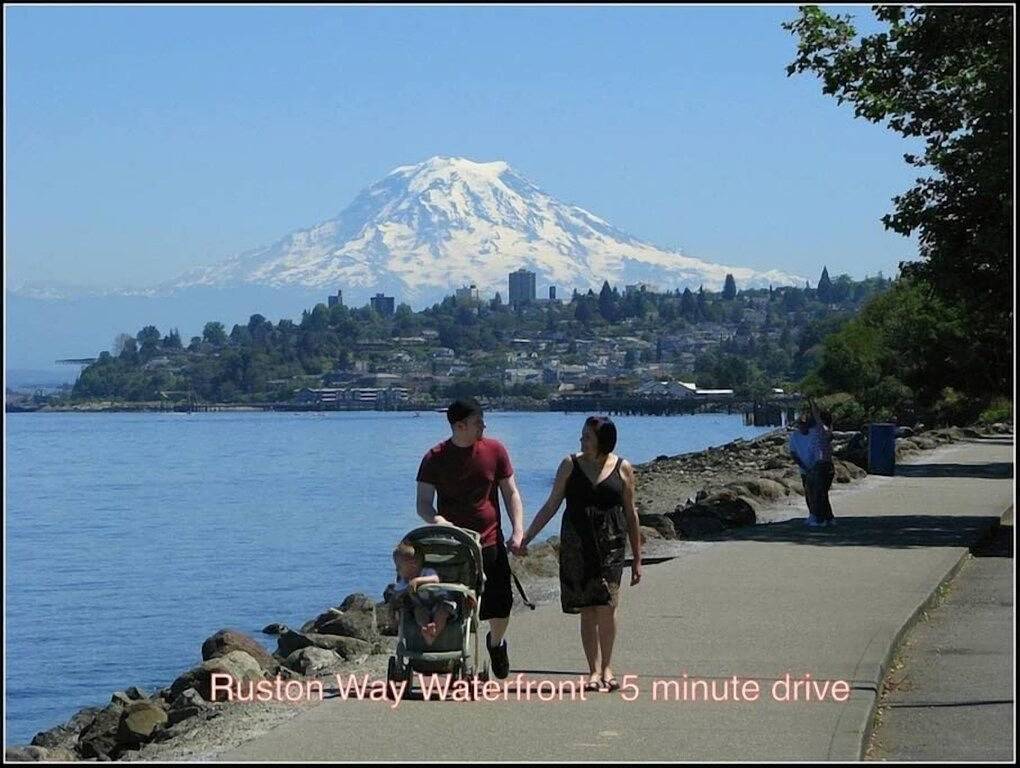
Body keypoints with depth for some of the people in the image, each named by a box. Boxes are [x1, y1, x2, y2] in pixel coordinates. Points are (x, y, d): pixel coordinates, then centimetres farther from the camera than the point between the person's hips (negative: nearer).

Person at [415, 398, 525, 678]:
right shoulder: (435, 459, -3)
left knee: (501, 605, 1)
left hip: (491, 543, 2)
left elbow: (511, 493, 6)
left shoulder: (495, 450, 2)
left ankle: (496, 643, 34)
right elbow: (422, 505, -4)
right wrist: (437, 520, -27)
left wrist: (518, 532, -7)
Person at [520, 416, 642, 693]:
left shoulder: (623, 469, 5)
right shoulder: (570, 465, 7)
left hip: (610, 544, -1)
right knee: (587, 610, 0)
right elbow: (551, 505, 10)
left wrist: (637, 559, 12)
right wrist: (526, 537, 2)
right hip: (576, 545, 1)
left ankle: (606, 666, 2)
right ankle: (594, 671, 5)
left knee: (606, 605, -12)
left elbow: (630, 515, 11)